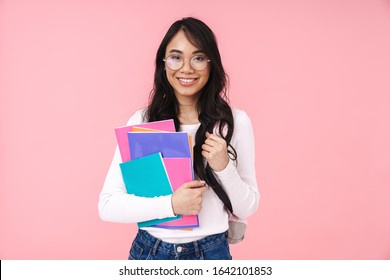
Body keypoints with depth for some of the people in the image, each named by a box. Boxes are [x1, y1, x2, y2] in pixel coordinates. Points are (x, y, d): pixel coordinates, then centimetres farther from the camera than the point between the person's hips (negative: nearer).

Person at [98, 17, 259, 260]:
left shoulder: (236, 121, -7)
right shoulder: (142, 121, -8)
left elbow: (247, 208, -3)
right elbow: (107, 205, -11)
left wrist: (224, 167, -20)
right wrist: (171, 204, -23)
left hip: (211, 253, 0)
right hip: (149, 252, 0)